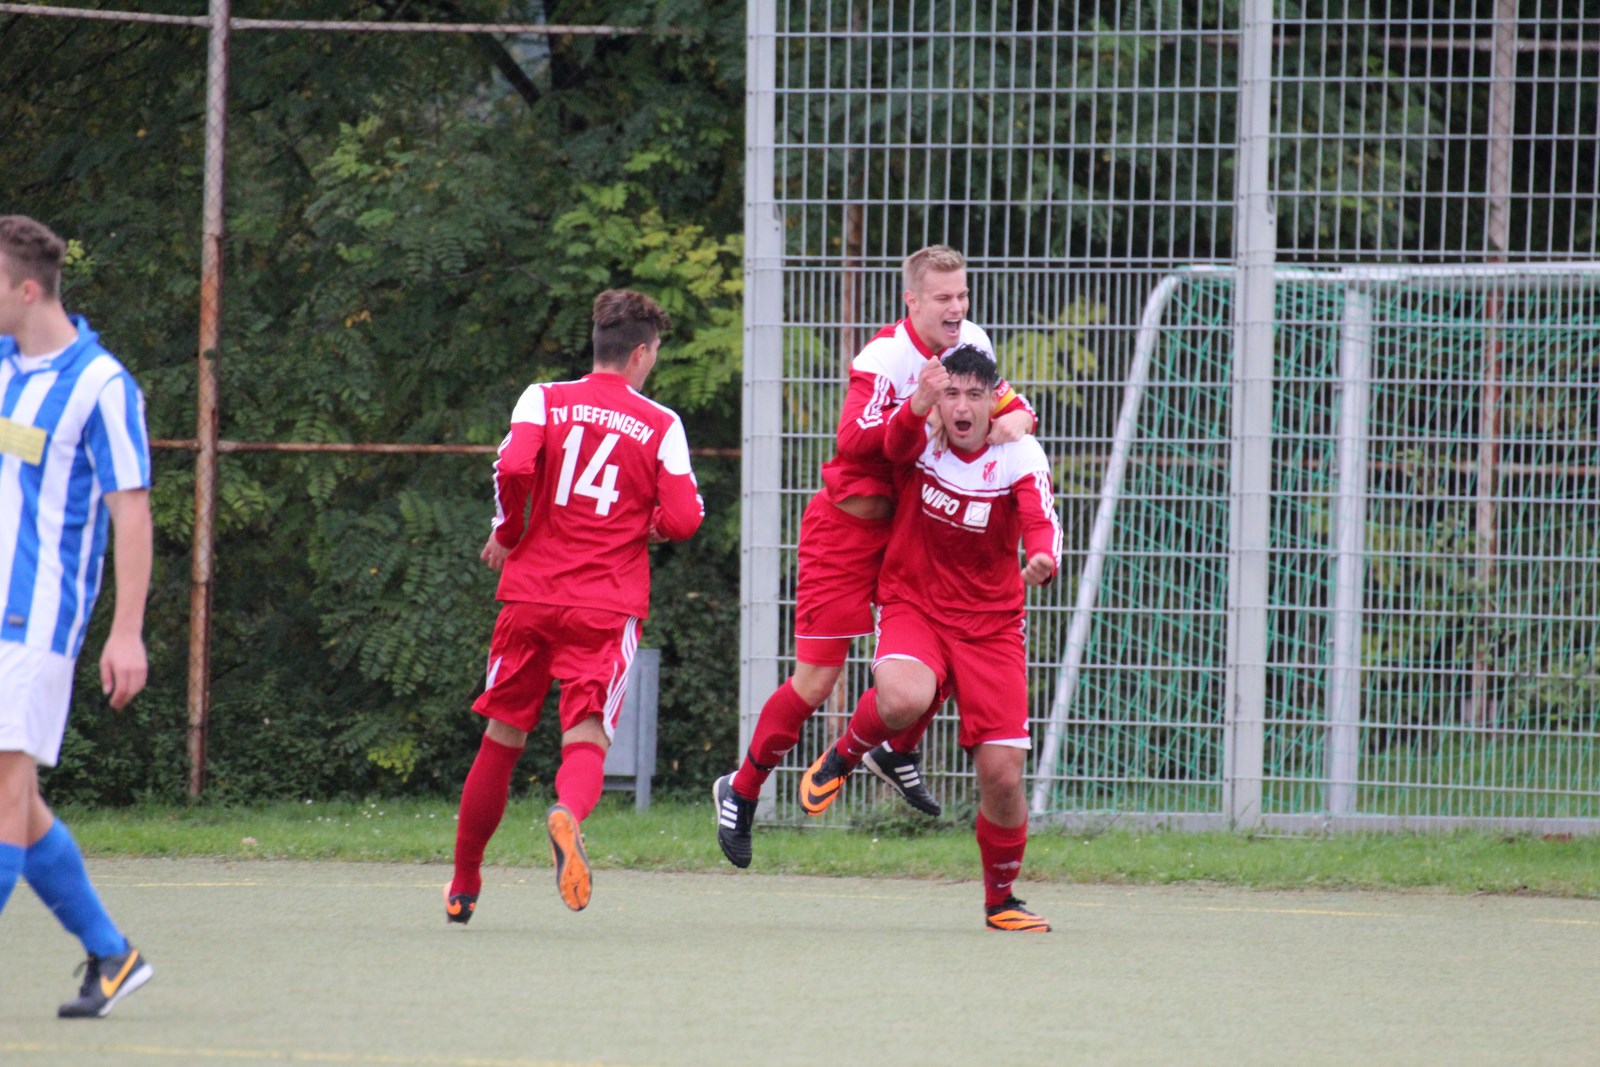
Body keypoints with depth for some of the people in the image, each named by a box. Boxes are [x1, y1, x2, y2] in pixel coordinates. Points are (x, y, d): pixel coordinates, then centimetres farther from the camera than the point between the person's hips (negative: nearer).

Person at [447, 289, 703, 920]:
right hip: (608, 607, -2)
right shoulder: (661, 425, 3)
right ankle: (568, 814, -44)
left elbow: (513, 468, -13)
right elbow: (684, 520, -3)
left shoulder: (544, 401, 4)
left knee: (502, 739, 14)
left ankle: (462, 886, 23)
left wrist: (506, 534, 4)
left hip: (531, 592, 2)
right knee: (586, 739, -7)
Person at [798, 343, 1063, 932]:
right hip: (912, 607, -1)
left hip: (992, 624, 1)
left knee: (1002, 776, -5)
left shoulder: (1020, 457, -9)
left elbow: (1042, 522, -25)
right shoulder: (922, 436, -8)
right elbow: (897, 441, -32)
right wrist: (918, 405, -55)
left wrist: (1043, 559, -49)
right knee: (903, 699, -36)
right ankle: (843, 755, -1)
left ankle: (1001, 899, 21)